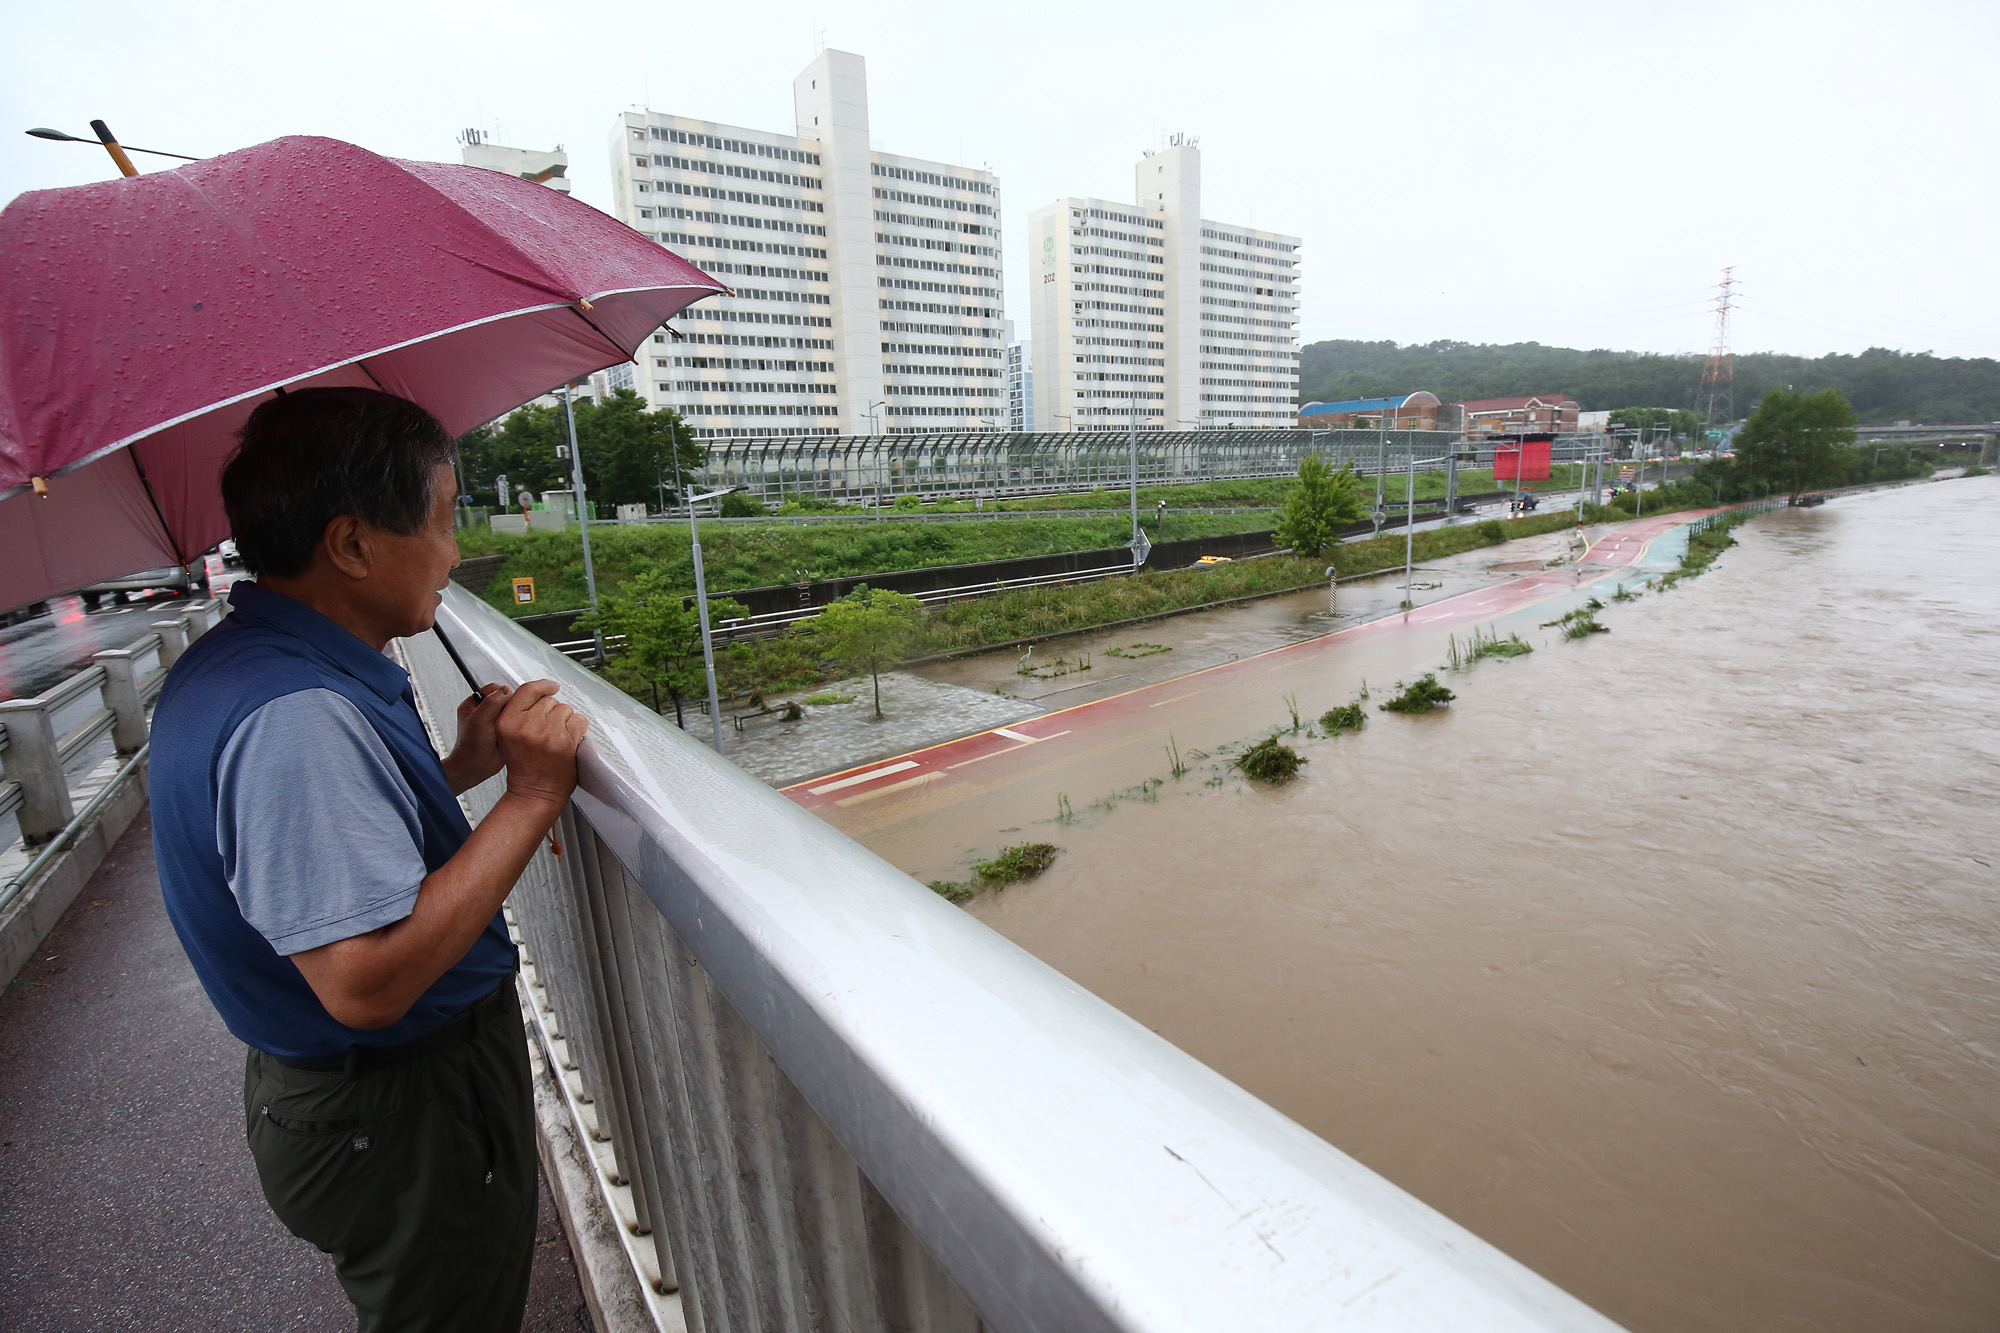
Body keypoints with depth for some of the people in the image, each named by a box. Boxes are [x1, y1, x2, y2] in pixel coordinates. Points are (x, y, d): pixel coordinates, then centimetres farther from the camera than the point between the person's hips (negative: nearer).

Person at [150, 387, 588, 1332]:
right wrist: (532, 794, -30)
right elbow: (369, 982, -35)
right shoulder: (294, 714, -32)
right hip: (405, 1120, -9)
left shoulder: (242, 663, 3)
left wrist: (462, 767, 3)